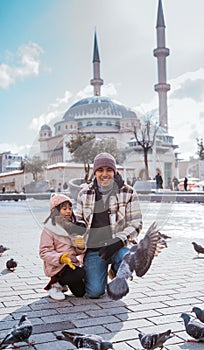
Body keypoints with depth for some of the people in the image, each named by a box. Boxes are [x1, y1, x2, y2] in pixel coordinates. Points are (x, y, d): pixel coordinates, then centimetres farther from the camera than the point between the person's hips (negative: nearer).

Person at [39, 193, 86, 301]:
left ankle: (62, 282, 28)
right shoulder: (49, 229, -11)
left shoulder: (73, 226, 9)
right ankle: (55, 284, -5)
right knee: (81, 274, -28)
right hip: (56, 267, -7)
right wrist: (61, 258, -31)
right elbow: (44, 252, -16)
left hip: (72, 264, 7)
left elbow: (78, 252, 11)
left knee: (80, 292, 4)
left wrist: (81, 246, -13)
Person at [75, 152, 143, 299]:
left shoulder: (128, 193, -1)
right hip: (93, 249, 1)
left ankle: (116, 272, 4)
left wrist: (117, 243, -18)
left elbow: (136, 223, -3)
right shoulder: (84, 194, 6)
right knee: (94, 292, -15)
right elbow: (78, 221, 17)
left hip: (117, 247, 0)